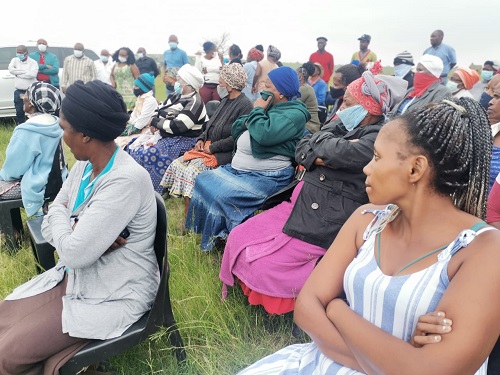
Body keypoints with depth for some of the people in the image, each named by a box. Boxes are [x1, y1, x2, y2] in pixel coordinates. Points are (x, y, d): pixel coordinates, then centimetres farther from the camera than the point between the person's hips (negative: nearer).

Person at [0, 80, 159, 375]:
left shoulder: (125, 181, -29)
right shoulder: (85, 166, 1)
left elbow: (75, 253, -28)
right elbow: (49, 226, 3)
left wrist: (60, 214, -9)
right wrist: (76, 231, -18)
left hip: (114, 294, -8)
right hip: (76, 276, 8)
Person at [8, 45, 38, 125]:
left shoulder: (33, 62, -3)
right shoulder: (15, 60, 8)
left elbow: (32, 74, -20)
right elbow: (11, 69, -9)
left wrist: (17, 73, -11)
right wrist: (25, 71, -11)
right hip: (18, 91, 4)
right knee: (19, 112, 9)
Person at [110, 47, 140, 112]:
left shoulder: (131, 66, -1)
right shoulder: (115, 65, 16)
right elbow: (111, 75, 29)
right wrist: (112, 82, 7)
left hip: (129, 93, -5)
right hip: (117, 93, 5)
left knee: (129, 110, -13)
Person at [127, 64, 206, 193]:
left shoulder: (194, 102, -16)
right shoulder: (175, 96, 11)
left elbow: (177, 126, -25)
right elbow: (158, 111, 17)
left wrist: (155, 122, -12)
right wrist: (154, 123, -6)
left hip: (182, 141, -9)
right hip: (164, 135, 9)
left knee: (148, 153, -26)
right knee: (135, 146, -1)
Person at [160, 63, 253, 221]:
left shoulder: (244, 104, -10)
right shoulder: (225, 100, 18)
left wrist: (213, 147, -17)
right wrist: (201, 139, 5)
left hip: (225, 153, -9)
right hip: (208, 147, 9)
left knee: (192, 170, -26)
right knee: (178, 164, -7)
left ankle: (187, 218, -15)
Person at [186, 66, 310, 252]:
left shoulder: (294, 113, -12)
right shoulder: (269, 106, 15)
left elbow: (265, 134, -29)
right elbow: (236, 130, 17)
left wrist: (257, 111, -11)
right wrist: (248, 121, -5)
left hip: (266, 177, -9)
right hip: (238, 169, 9)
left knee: (222, 196, -25)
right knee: (204, 180, 3)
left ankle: (221, 240, -3)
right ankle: (203, 235, 11)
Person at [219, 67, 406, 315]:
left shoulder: (379, 138, -12)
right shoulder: (345, 126, 12)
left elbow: (342, 154, -30)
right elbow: (301, 151, 5)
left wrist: (319, 144, -9)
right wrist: (324, 154, -15)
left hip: (327, 221, -9)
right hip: (300, 205, 9)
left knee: (262, 266, -14)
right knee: (239, 238, 6)